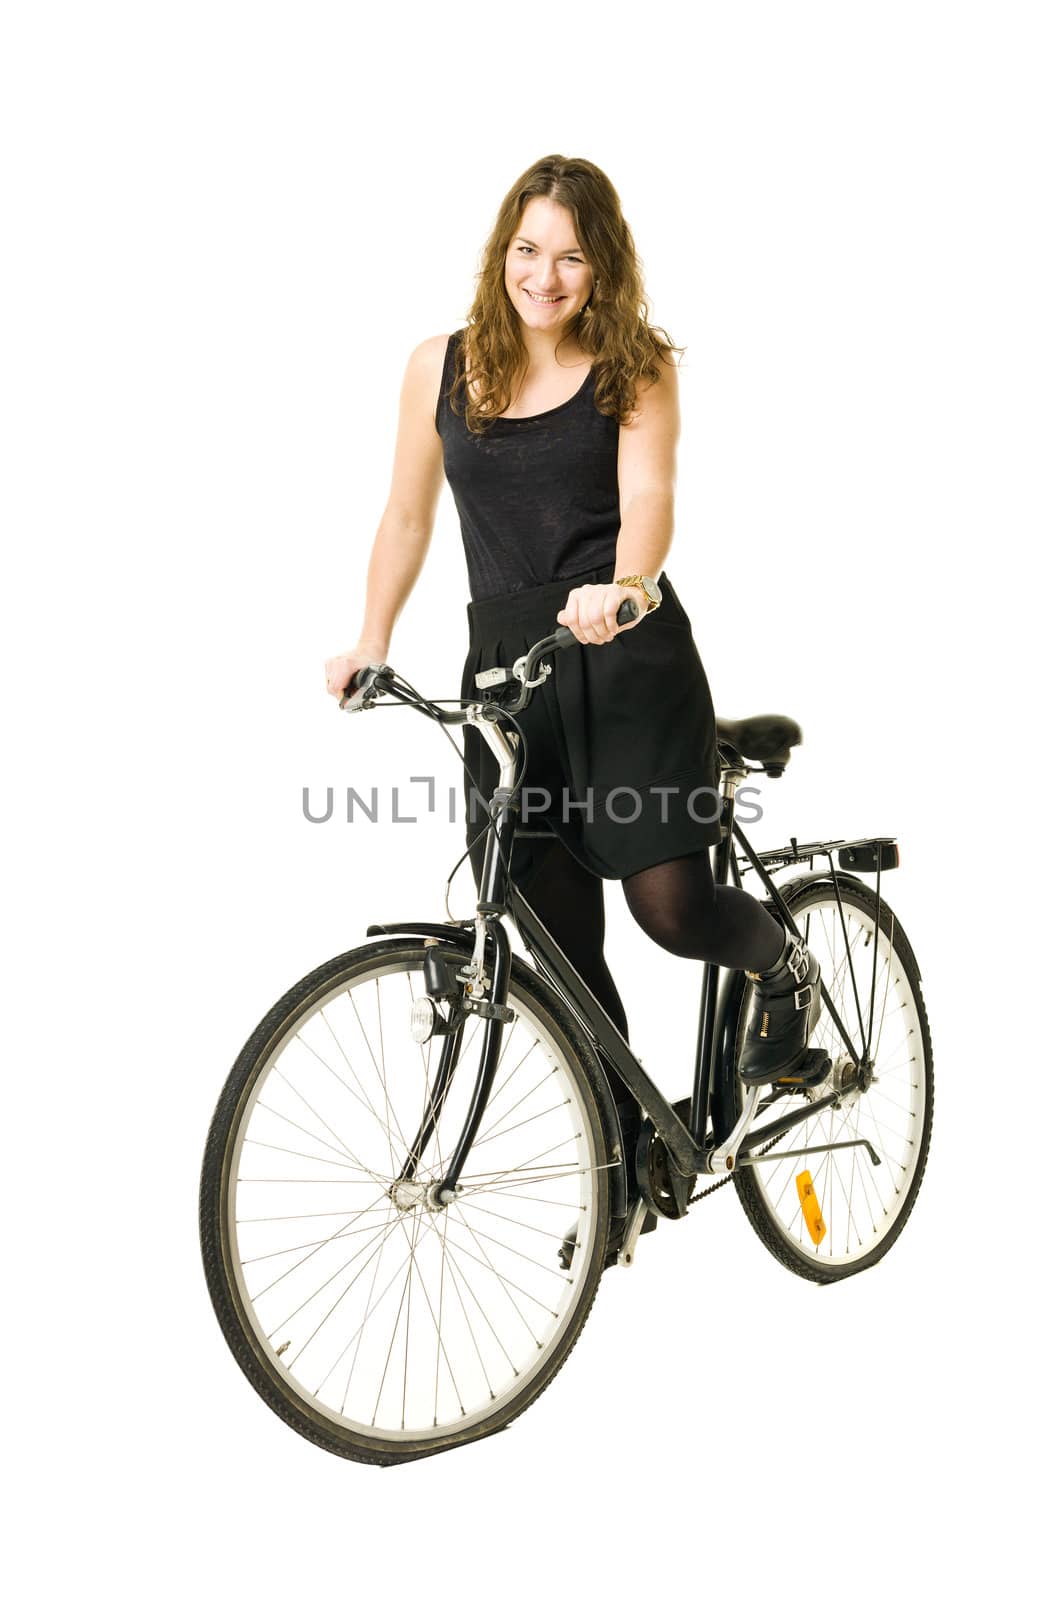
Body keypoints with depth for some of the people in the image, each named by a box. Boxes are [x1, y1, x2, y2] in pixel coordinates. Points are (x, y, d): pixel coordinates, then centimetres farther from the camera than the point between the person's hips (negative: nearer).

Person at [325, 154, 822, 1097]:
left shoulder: (638, 366, 3)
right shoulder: (442, 366, 9)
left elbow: (648, 495, -14)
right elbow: (408, 516, 18)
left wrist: (623, 586, -34)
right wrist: (371, 647, 14)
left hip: (630, 658, -2)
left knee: (671, 905, -11)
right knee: (560, 947, 3)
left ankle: (784, 968, 26)